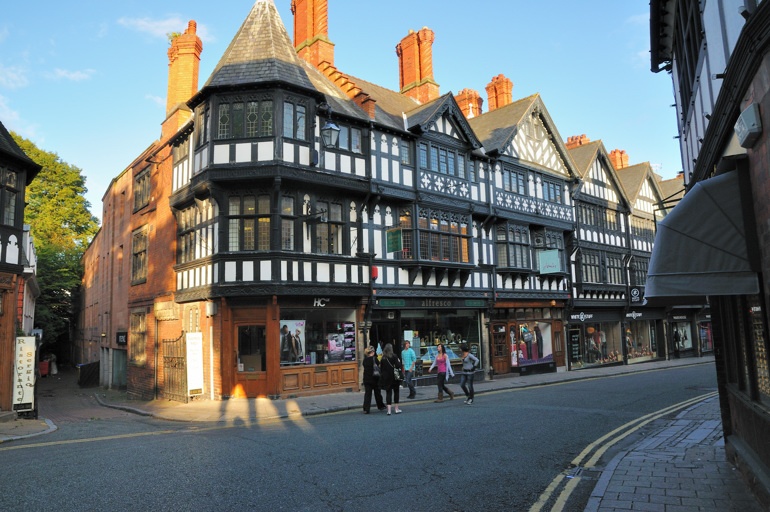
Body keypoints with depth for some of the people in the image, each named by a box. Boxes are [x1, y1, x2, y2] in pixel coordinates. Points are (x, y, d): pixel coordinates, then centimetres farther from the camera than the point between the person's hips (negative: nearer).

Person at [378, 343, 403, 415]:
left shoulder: (382, 358, 1)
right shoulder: (394, 356, -10)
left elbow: (381, 369, 3)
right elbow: (398, 366, -15)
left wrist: (382, 377, 11)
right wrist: (399, 361, 5)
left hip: (386, 378, 2)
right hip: (394, 377, -2)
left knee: (388, 393, 5)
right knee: (396, 392, 12)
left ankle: (389, 410, -2)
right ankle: (397, 409, 17)